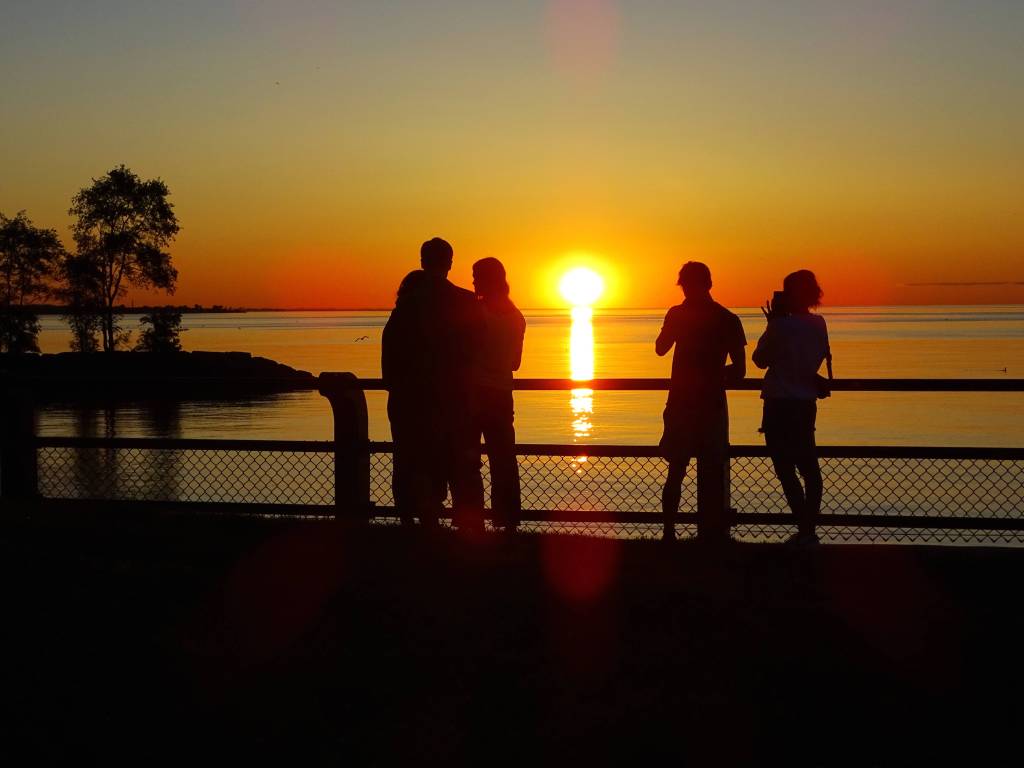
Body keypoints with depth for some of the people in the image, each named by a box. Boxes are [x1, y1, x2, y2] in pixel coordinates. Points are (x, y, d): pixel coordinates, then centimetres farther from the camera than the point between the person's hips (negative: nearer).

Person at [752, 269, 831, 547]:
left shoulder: (781, 325, -14)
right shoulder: (818, 324, 4)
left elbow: (761, 359, -4)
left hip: (780, 404, -7)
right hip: (806, 402, 7)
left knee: (785, 469, -2)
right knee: (809, 468, 14)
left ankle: (805, 530, -7)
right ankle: (809, 529, 19)